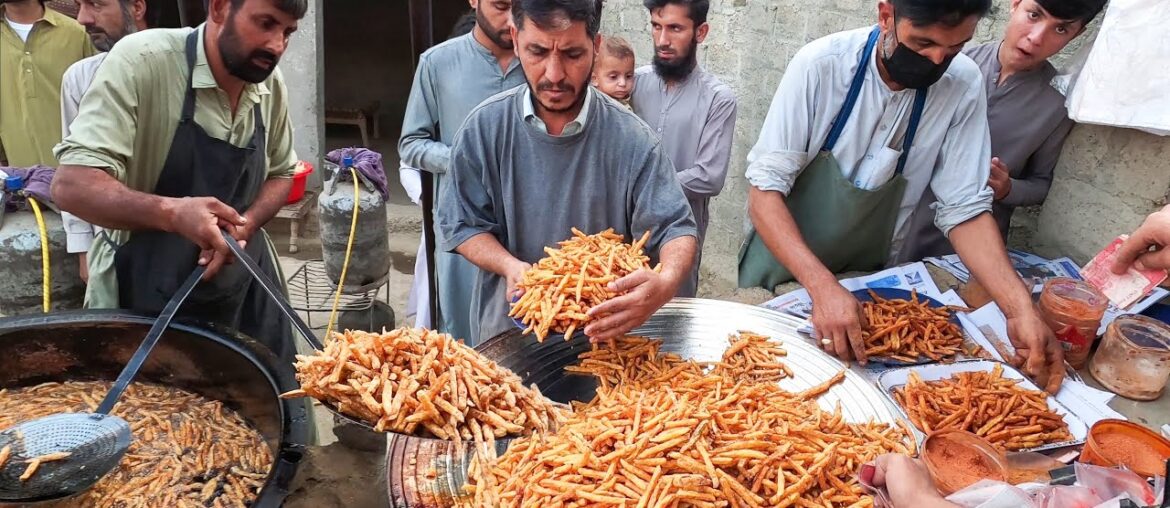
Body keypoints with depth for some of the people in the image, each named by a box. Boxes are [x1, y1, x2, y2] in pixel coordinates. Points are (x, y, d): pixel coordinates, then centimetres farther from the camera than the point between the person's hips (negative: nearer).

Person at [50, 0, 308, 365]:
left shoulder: (270, 83, -2)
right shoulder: (141, 60, -18)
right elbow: (71, 185, -22)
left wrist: (243, 226, -10)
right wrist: (172, 212, -41)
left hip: (245, 285, 5)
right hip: (144, 296, -4)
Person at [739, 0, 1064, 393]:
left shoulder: (963, 85, -13)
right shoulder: (821, 65, -23)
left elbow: (965, 210, -11)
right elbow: (765, 191, -25)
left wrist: (1019, 307, -25)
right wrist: (821, 286, -37)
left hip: (869, 280, 3)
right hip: (785, 267, -2)